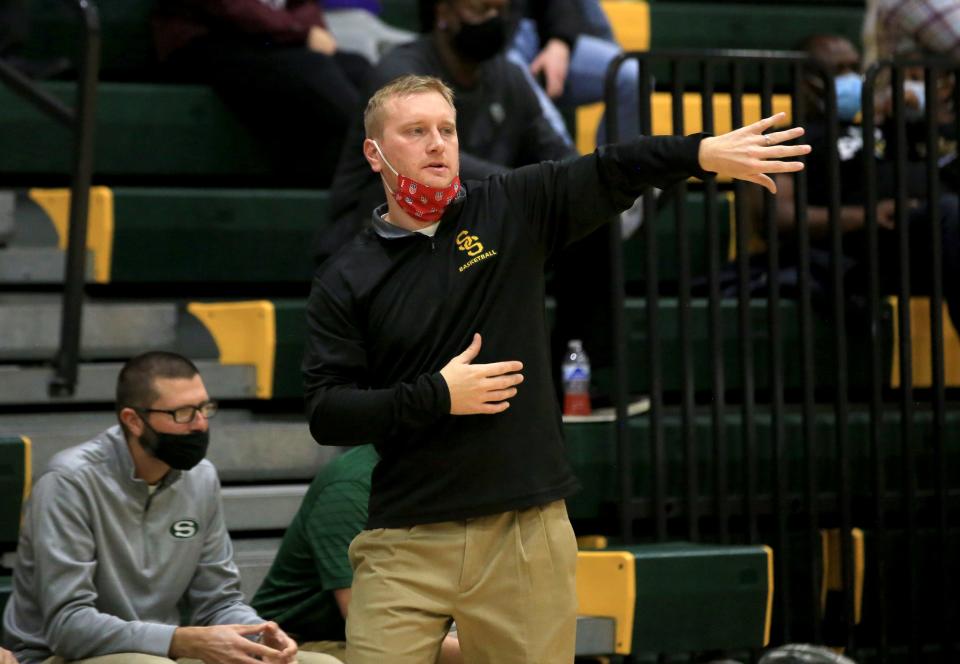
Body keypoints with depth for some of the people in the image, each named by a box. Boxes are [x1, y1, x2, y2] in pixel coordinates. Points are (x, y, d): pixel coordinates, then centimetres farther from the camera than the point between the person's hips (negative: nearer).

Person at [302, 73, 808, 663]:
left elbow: (612, 173, -2)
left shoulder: (512, 210, 7)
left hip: (527, 535, 1)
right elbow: (326, 414, -3)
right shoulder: (346, 281, 3)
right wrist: (435, 396, -13)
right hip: (407, 543, -1)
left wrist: (704, 151, -18)